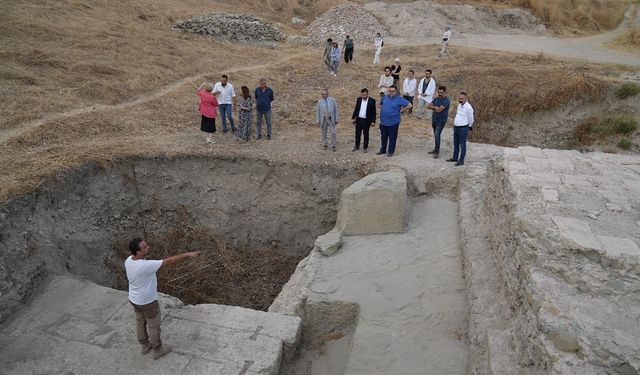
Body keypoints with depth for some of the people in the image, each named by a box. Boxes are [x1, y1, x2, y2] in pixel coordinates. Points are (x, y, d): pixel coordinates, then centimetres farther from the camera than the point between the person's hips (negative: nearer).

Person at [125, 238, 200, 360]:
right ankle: (158, 350, 34)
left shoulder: (128, 260, -12)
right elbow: (169, 261, -37)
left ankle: (145, 345, 48)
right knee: (154, 326, 14)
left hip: (134, 299, 8)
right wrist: (188, 254, -33)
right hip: (147, 302, -8)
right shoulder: (146, 266, -38)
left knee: (140, 322, 27)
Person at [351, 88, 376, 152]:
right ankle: (357, 146, 23)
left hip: (366, 121, -3)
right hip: (358, 120, 4)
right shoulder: (359, 99, 4)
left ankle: (365, 147, 18)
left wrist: (373, 121, -8)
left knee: (366, 134, 7)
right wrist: (353, 118, 7)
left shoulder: (372, 101, -7)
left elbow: (373, 111, -5)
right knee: (357, 134, 10)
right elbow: (356, 109, 11)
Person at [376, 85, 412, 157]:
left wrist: (400, 111, -10)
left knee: (392, 138, 5)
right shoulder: (385, 97, 7)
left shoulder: (399, 99, -10)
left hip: (393, 122, -5)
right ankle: (383, 150, 30)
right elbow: (381, 103, 29)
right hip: (383, 121, 5)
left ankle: (390, 151, 18)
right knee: (383, 137, 15)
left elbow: (409, 105, -12)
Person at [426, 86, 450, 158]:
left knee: (437, 135, -16)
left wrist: (433, 107, -7)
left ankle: (437, 152, -10)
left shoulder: (446, 101, -15)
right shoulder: (436, 98, 8)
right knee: (435, 135, 16)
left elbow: (439, 110, -24)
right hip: (434, 119, 7)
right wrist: (436, 107, -15)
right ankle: (436, 149, 29)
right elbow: (429, 105, 1)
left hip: (441, 121, -7)